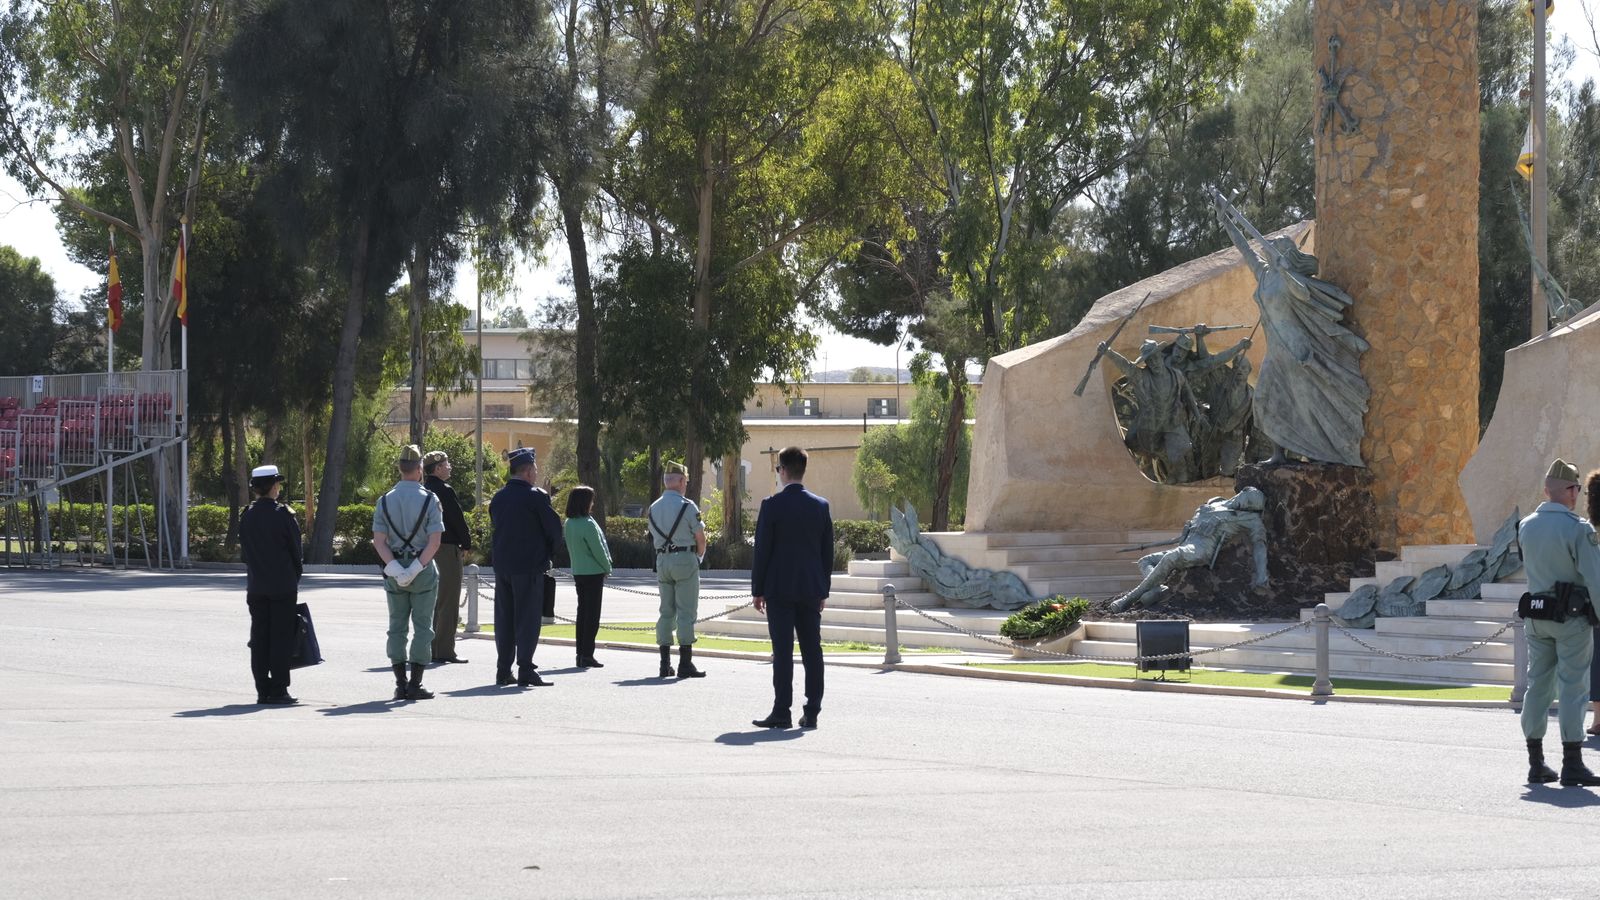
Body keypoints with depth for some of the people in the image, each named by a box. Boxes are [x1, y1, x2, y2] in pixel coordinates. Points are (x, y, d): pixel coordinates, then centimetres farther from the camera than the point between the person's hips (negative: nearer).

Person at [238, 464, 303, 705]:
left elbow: (244, 551, 8)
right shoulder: (284, 515, -10)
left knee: (259, 639, 7)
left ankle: (263, 690, 8)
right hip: (283, 586, -4)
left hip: (256, 586, 4)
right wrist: (295, 576, 10)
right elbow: (297, 551, -4)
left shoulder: (247, 516, 3)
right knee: (281, 637, -2)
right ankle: (278, 691, -4)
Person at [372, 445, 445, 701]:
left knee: (397, 626, 9)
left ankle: (400, 684, 7)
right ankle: (415, 685, -3)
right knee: (422, 627, 1)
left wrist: (396, 568, -9)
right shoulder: (429, 500, -7)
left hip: (394, 571, 3)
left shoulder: (385, 501, 2)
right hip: (424, 570, -3)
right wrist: (416, 569, -13)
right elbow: (435, 541, -14)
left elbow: (379, 541, -4)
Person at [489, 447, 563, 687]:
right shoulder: (536, 497, -12)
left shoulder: (498, 498, 8)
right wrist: (548, 552, 9)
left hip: (502, 566, 6)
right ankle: (525, 671, -4)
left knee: (504, 618, 10)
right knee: (527, 618, -3)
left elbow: (496, 526, 13)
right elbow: (554, 528, -8)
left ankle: (503, 670, 12)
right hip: (530, 566, -6)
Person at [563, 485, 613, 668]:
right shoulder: (588, 524, -19)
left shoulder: (569, 524, 5)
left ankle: (581, 654, 15)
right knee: (592, 613, -3)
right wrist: (608, 568, 2)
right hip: (593, 572, -8)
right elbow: (598, 550, -16)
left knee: (582, 612, 13)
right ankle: (587, 655, -4)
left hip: (578, 572, 8)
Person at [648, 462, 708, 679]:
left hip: (662, 561, 6)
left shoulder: (654, 508, 10)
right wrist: (699, 556, 13)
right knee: (686, 612, -5)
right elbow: (700, 537, -7)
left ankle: (665, 663, 9)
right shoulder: (686, 506, -9)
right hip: (685, 559, -6)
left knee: (666, 611, 10)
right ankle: (685, 663, -8)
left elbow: (654, 538, 14)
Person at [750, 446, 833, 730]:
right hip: (811, 589, 4)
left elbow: (762, 550, -7)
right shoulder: (821, 506, 4)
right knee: (812, 651, 6)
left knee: (783, 652, -4)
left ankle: (781, 712, -5)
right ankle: (811, 712, 6)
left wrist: (758, 590, 1)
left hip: (780, 589, -4)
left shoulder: (772, 505, -8)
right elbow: (828, 551, 9)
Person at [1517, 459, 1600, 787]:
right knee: (1573, 687, -2)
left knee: (1538, 685, 10)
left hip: (1536, 616, 6)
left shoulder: (1526, 527, 4)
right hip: (1572, 617, -6)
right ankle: (1572, 765, -4)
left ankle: (1536, 763, 13)